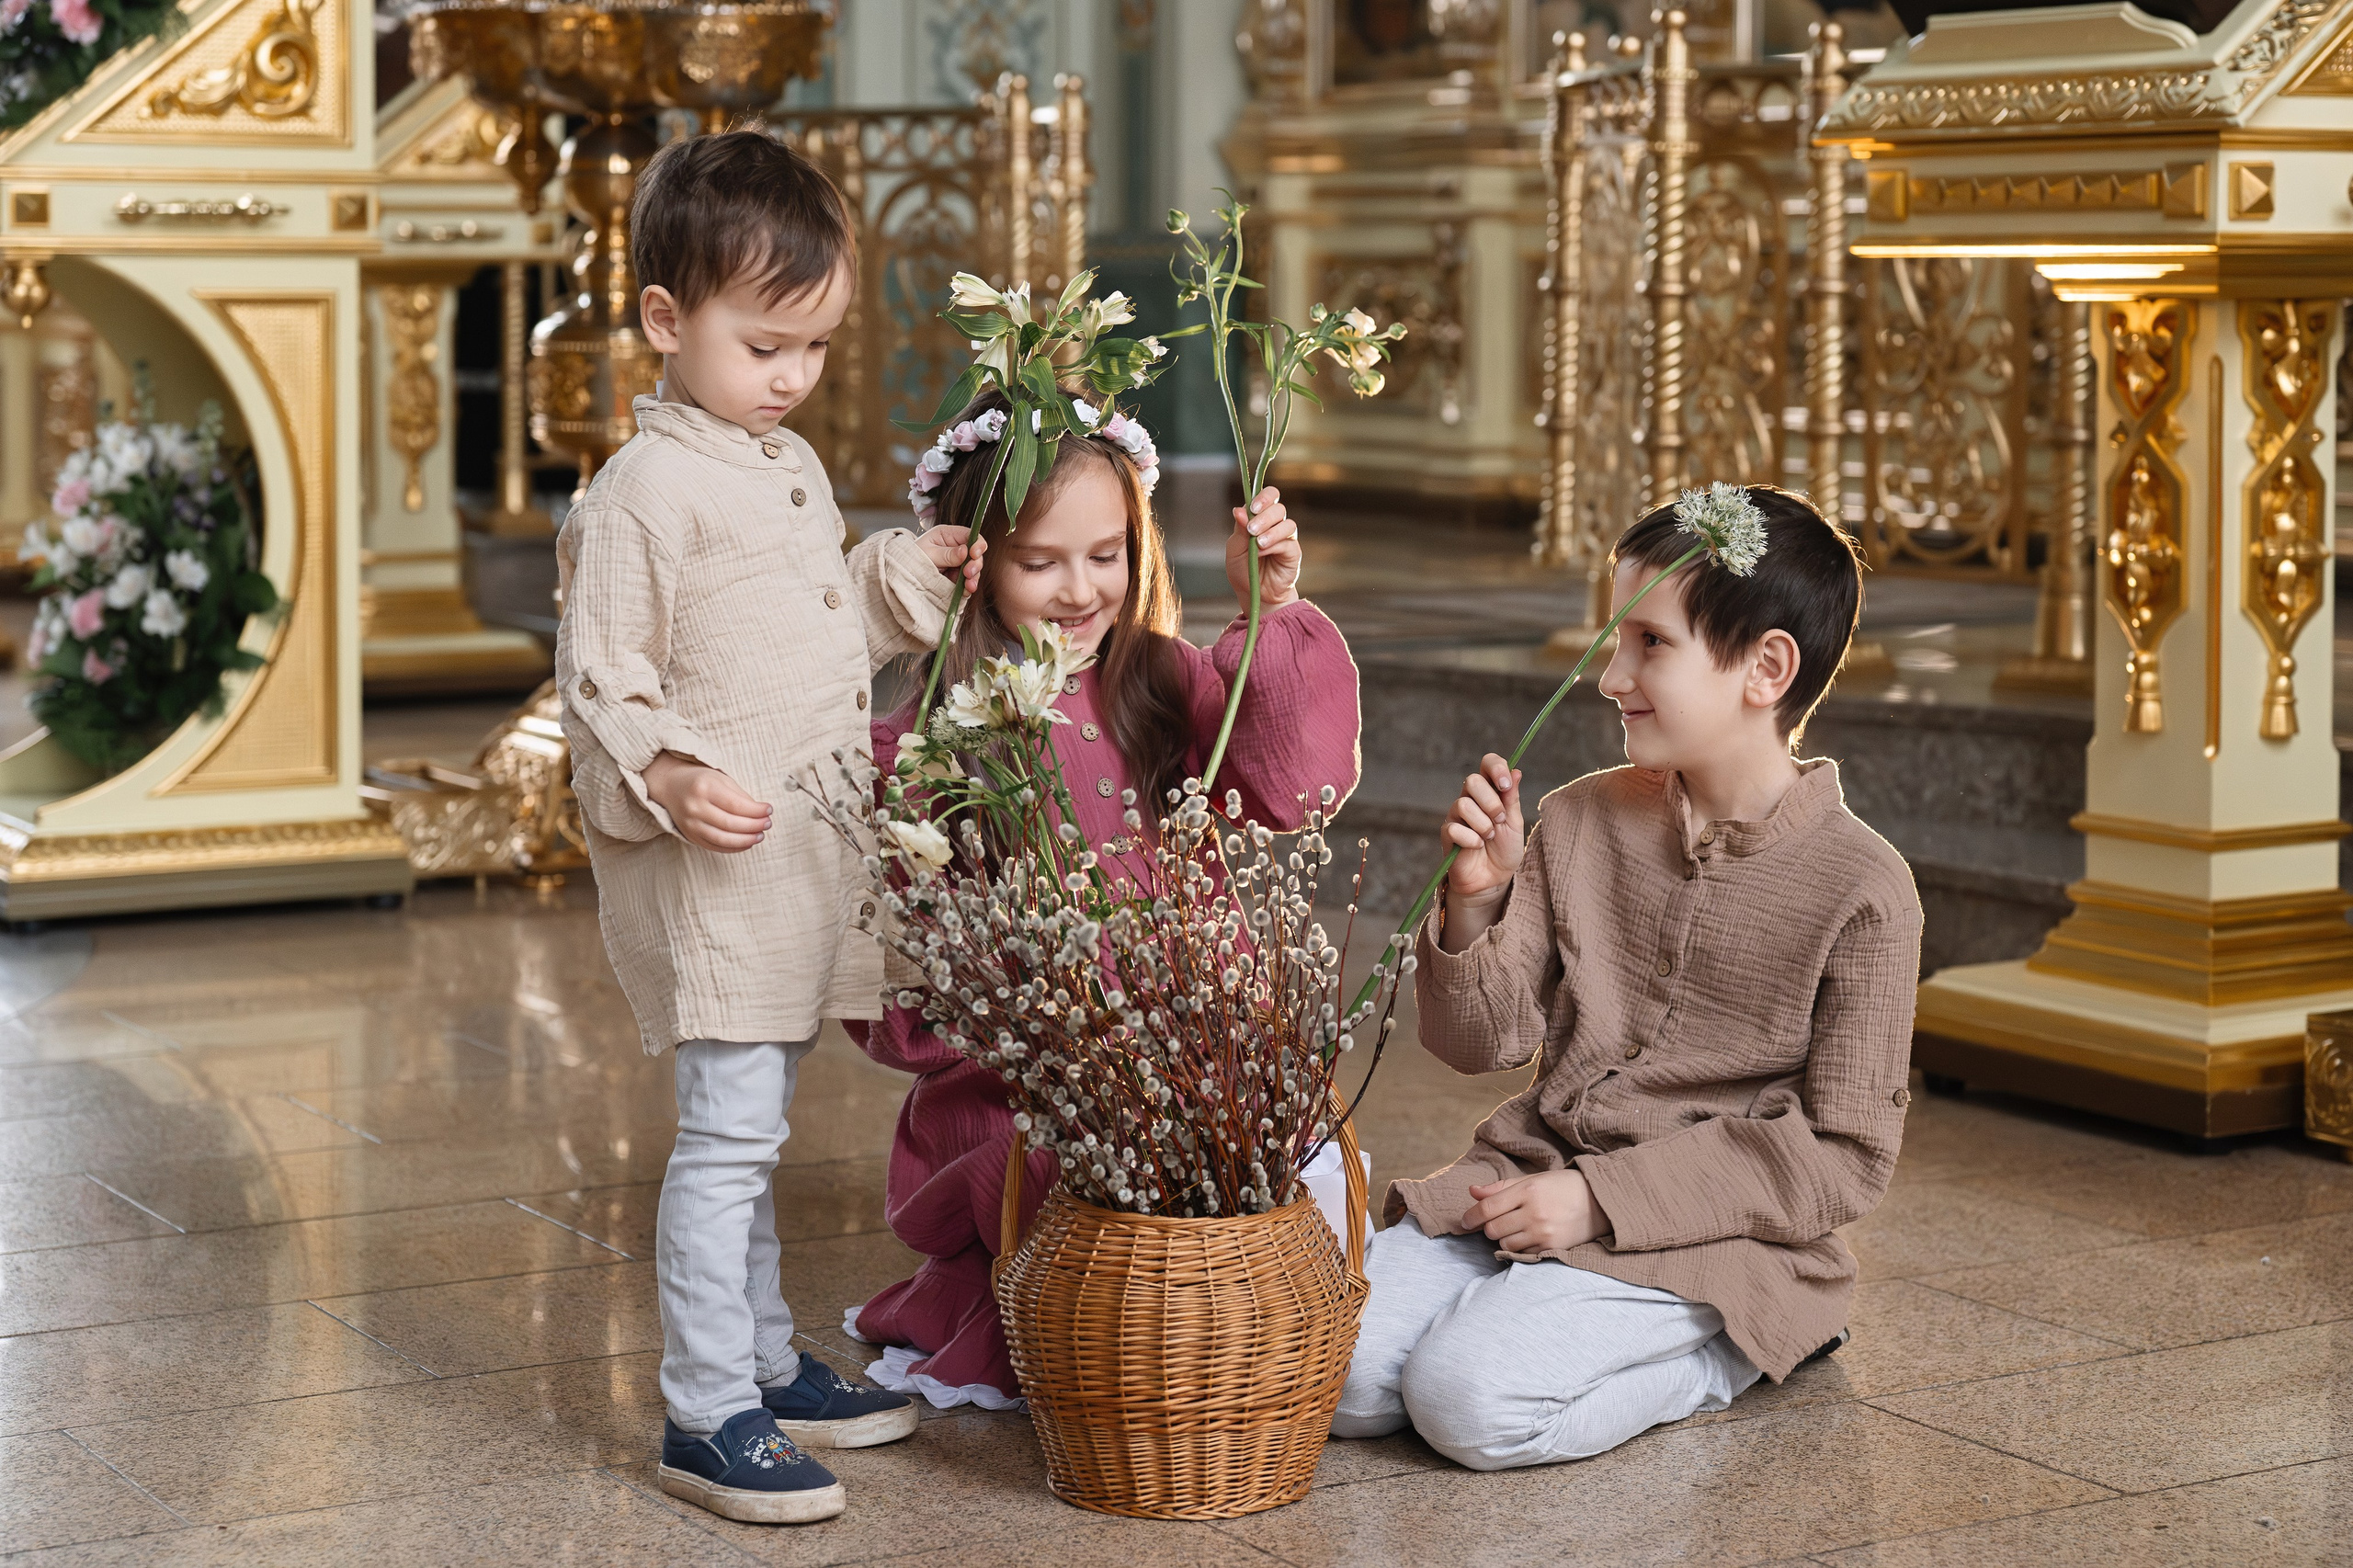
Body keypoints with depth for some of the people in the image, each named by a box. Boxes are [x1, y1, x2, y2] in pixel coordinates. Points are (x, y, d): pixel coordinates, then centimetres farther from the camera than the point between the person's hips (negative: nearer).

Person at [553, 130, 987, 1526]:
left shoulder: (793, 470, 16)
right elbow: (601, 678, -14)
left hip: (806, 860, 9)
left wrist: (915, 575, 16)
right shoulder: (645, 492, -13)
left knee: (753, 1131, 18)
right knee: (729, 1131, -8)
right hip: (712, 860, -9)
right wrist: (668, 779, -29)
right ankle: (706, 1419, -2)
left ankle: (766, 1366, 28)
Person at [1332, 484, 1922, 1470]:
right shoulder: (1583, 822, 6)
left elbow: (1844, 1156, -11)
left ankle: (1733, 1355, -1)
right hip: (1530, 1179, 5)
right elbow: (1481, 1041, 8)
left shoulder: (1860, 889, -9)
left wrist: (1603, 1198, -16)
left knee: (1472, 1400, -26)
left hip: (1706, 1237, -5)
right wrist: (1475, 903, -13)